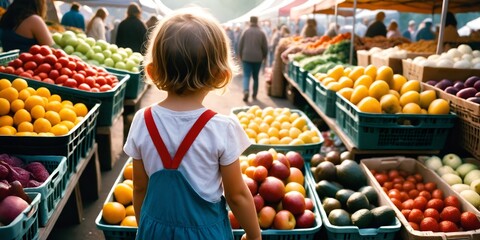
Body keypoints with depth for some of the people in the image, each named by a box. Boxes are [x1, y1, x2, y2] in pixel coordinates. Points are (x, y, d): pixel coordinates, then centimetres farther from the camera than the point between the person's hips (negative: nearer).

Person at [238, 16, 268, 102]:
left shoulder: (245, 31, -1)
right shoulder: (261, 33, 0)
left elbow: (240, 45, 2)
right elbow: (265, 47, 2)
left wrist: (240, 55, 14)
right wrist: (264, 56, 17)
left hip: (246, 57, -1)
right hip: (257, 58, 1)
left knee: (246, 76, -1)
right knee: (255, 76, 13)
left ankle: (246, 91, -24)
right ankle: (254, 95, 18)